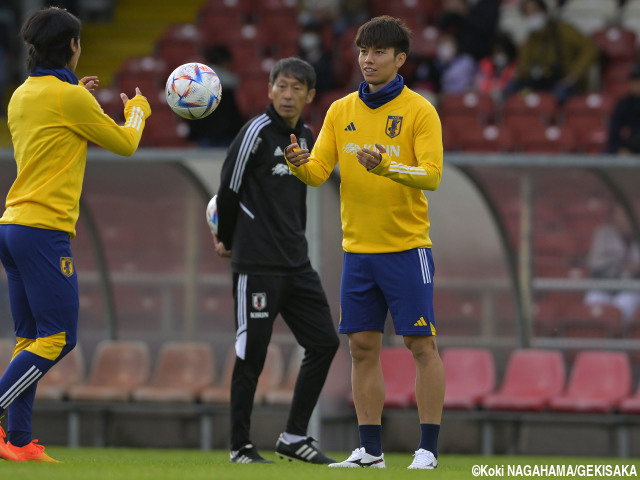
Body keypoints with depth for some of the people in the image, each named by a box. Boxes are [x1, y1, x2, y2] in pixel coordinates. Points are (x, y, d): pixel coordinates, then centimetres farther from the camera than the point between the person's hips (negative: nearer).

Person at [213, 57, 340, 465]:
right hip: (257, 264, -7)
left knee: (325, 342, 5)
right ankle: (241, 446, 6)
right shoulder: (258, 132, -11)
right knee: (251, 355, -3)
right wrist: (226, 239, 4)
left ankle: (295, 437, 13)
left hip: (296, 263, 8)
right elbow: (229, 188, -7)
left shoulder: (305, 137, 12)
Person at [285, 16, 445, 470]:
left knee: (421, 345, -3)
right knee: (363, 347, 6)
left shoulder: (419, 111, -6)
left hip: (406, 248, -5)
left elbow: (431, 175, -15)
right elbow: (319, 172, 4)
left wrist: (386, 166, -31)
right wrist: (299, 162, -18)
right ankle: (370, 450, 12)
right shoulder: (342, 111, 9)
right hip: (358, 247, 5)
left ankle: (428, 449, 0)